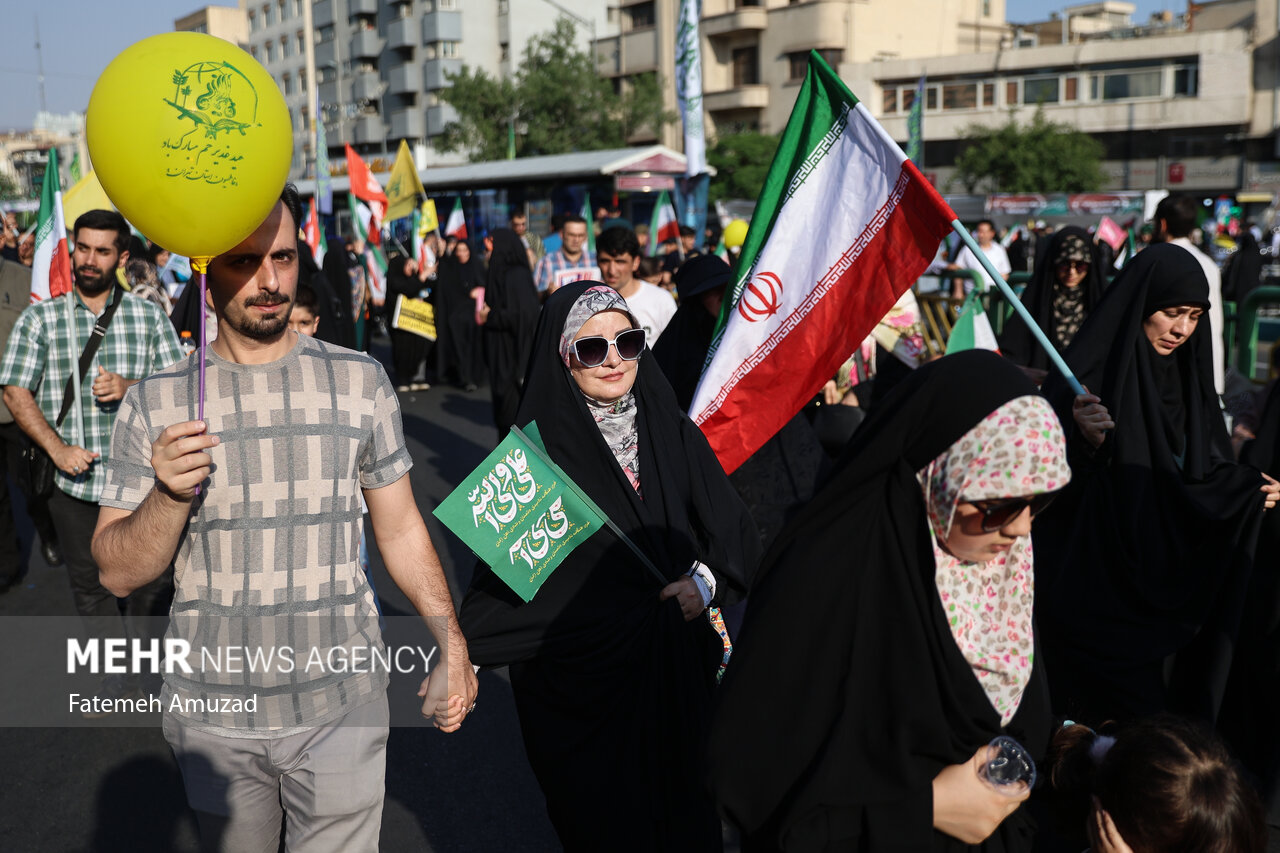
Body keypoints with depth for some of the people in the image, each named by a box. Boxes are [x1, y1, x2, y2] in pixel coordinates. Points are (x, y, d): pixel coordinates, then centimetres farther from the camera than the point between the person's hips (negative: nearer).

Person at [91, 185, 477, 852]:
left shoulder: (359, 381, 0)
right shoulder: (155, 403, -3)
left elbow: (399, 528, 6)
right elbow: (118, 572, -2)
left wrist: (451, 642, -1)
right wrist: (169, 495, -21)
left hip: (342, 705, 0)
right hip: (212, 713, 1)